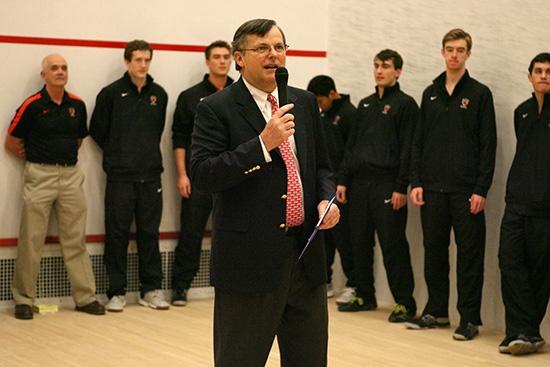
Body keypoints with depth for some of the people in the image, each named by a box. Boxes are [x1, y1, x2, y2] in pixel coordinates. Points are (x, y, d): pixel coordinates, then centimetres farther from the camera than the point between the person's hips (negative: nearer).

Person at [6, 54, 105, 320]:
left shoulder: (77, 105, 7)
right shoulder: (32, 105, -6)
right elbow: (11, 143, 1)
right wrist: (37, 158, 8)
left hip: (71, 175, 4)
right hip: (39, 177, -4)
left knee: (75, 240, 8)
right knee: (31, 240, -1)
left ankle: (85, 297, 14)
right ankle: (24, 299, 9)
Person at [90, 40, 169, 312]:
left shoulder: (159, 95, 7)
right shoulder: (111, 93, -2)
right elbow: (97, 131, 4)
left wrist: (147, 154, 10)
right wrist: (117, 154, 7)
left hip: (151, 175, 3)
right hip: (120, 176, -2)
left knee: (149, 233, 6)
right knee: (117, 234, 1)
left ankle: (151, 289, 14)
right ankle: (117, 292, 9)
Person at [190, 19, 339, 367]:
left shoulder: (305, 102, 12)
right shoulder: (216, 109, -6)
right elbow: (203, 176, -16)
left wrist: (326, 198, -1)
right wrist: (264, 143, -22)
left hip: (305, 254, 6)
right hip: (249, 256, -5)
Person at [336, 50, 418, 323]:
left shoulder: (405, 104, -3)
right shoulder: (365, 105, 17)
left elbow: (408, 149, -9)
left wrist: (401, 187, -15)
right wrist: (343, 180, 10)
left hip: (387, 185, -6)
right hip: (359, 183, 7)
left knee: (393, 246, -6)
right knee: (360, 243, 9)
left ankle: (405, 302, 0)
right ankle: (364, 295, 20)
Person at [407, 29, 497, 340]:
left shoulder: (479, 94, 0)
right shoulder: (431, 94, 12)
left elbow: (488, 145, -4)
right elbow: (419, 141, 12)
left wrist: (481, 189, -10)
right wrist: (416, 182, 3)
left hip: (466, 190, -4)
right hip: (433, 188, 4)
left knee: (469, 253, -1)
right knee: (434, 250, 10)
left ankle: (470, 318, 5)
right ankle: (436, 311, 21)